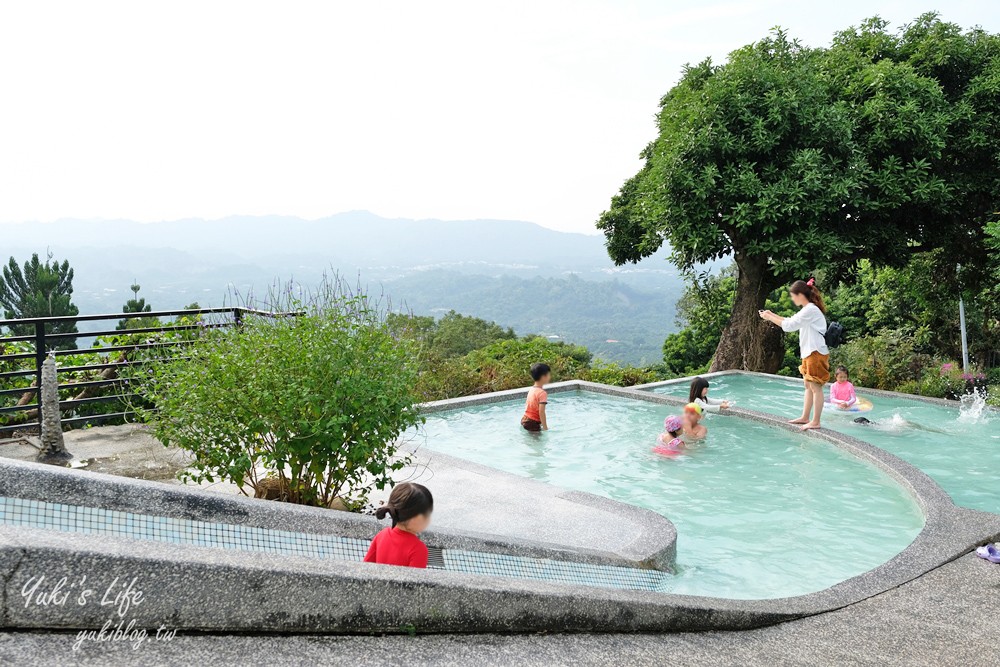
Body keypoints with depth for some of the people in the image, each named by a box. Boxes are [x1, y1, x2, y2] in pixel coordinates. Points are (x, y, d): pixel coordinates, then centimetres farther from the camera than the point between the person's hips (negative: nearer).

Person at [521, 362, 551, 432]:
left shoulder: (531, 389, 6)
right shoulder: (542, 393, -20)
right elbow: (541, 412, -26)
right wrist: (545, 427, -21)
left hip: (524, 419, 9)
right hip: (533, 423, -9)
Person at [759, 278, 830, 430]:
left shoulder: (810, 310, -18)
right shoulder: (807, 309, 14)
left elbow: (789, 326, -18)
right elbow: (791, 321, 23)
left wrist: (770, 318, -9)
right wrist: (772, 315, 15)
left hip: (816, 353, -11)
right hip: (810, 353, 11)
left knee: (815, 387, -5)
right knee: (808, 385, 15)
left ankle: (815, 422, 0)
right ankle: (805, 417, 23)